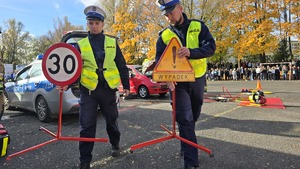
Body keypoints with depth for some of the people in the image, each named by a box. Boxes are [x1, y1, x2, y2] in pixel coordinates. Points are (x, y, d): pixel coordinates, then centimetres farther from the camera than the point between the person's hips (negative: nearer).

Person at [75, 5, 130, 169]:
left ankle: (115, 145, 41)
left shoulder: (112, 42, 5)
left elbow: (122, 66, 7)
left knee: (111, 120, 16)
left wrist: (126, 85, 4)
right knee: (87, 126, 0)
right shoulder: (81, 45, 5)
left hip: (108, 88, 1)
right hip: (88, 90, 0)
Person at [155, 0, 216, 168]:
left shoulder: (198, 26, -1)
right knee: (185, 120, -7)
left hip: (197, 79, 2)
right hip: (178, 82, -2)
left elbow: (211, 47, -13)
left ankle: (187, 146, 43)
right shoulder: (164, 35, -1)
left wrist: (191, 52, -32)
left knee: (193, 117, 17)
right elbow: (160, 60, -5)